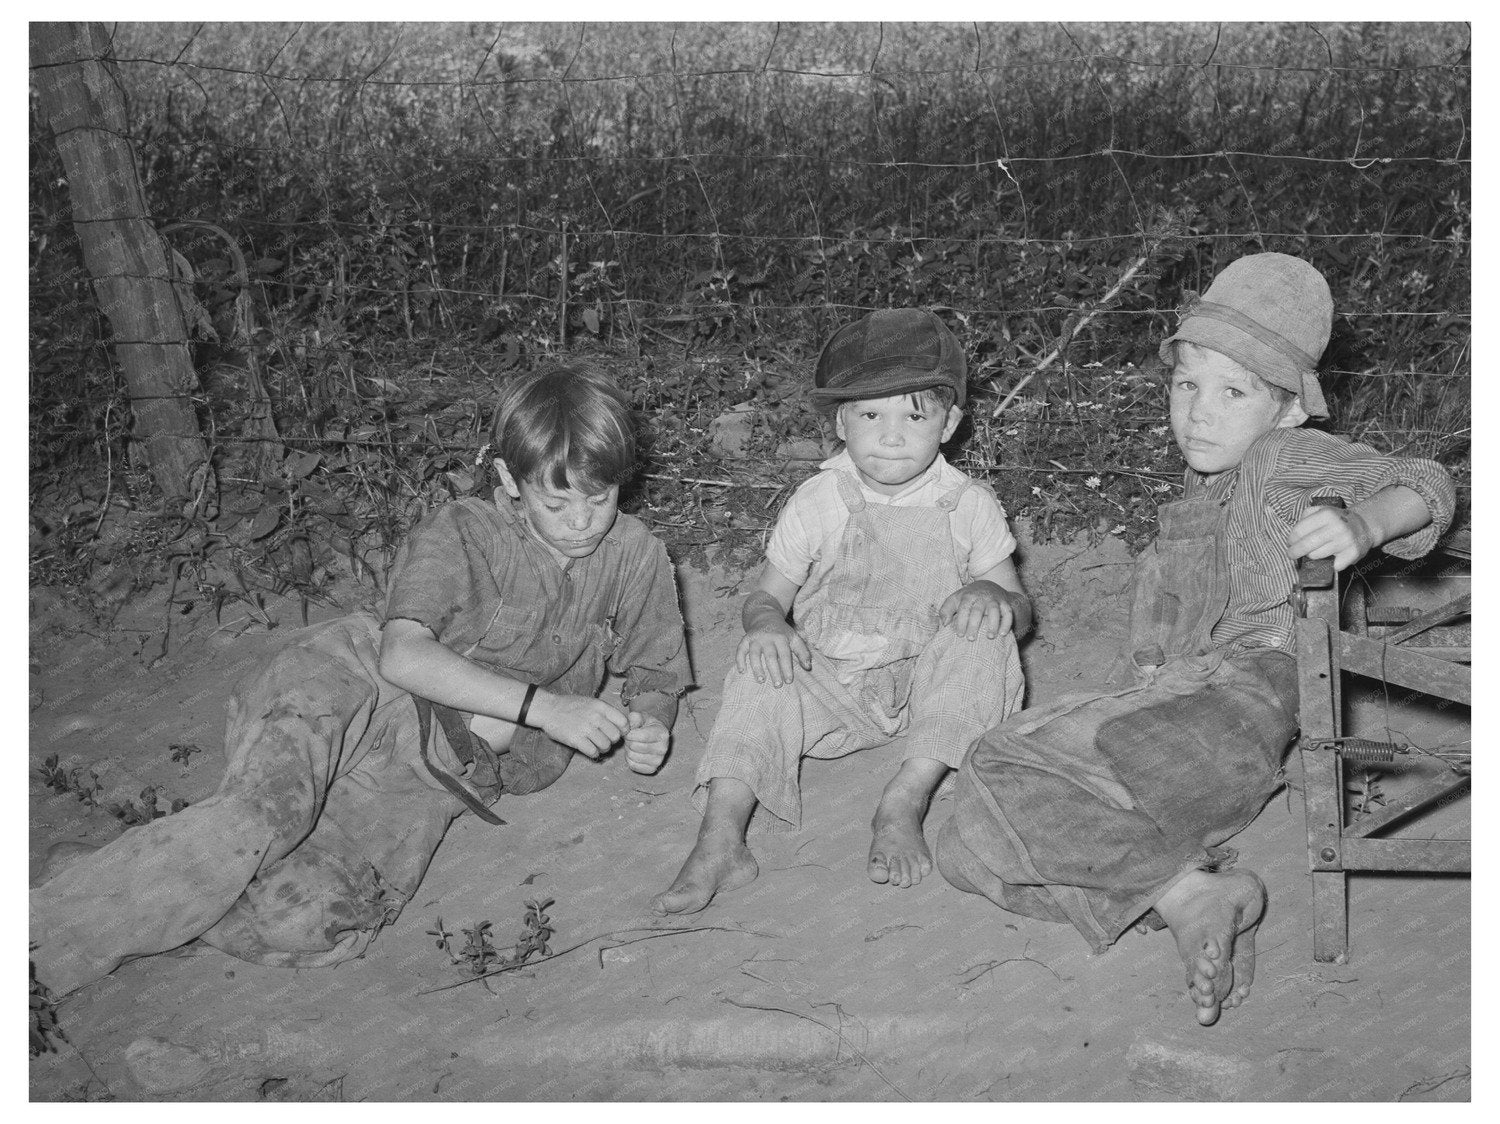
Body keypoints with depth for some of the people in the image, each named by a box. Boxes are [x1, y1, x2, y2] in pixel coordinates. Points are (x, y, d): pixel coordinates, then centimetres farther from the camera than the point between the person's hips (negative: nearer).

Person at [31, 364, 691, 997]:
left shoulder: (634, 555, 0)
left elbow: (657, 676, 11)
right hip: (354, 685, -3)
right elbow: (403, 655, -25)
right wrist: (542, 704, -33)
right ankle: (46, 918, -22)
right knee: (267, 810, -37)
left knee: (308, 921, -25)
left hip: (439, 770, 3)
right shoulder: (460, 533, -11)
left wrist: (646, 728, -13)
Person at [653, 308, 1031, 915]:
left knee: (983, 638, -28)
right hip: (831, 681, 0)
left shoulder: (969, 506, -2)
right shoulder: (815, 505, -3)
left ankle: (906, 800, -28)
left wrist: (996, 598, -24)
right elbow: (766, 596, 2)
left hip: (930, 689, 0)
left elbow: (1020, 607, 3)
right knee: (762, 671, -28)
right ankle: (720, 839, -37)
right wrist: (765, 623, -25)